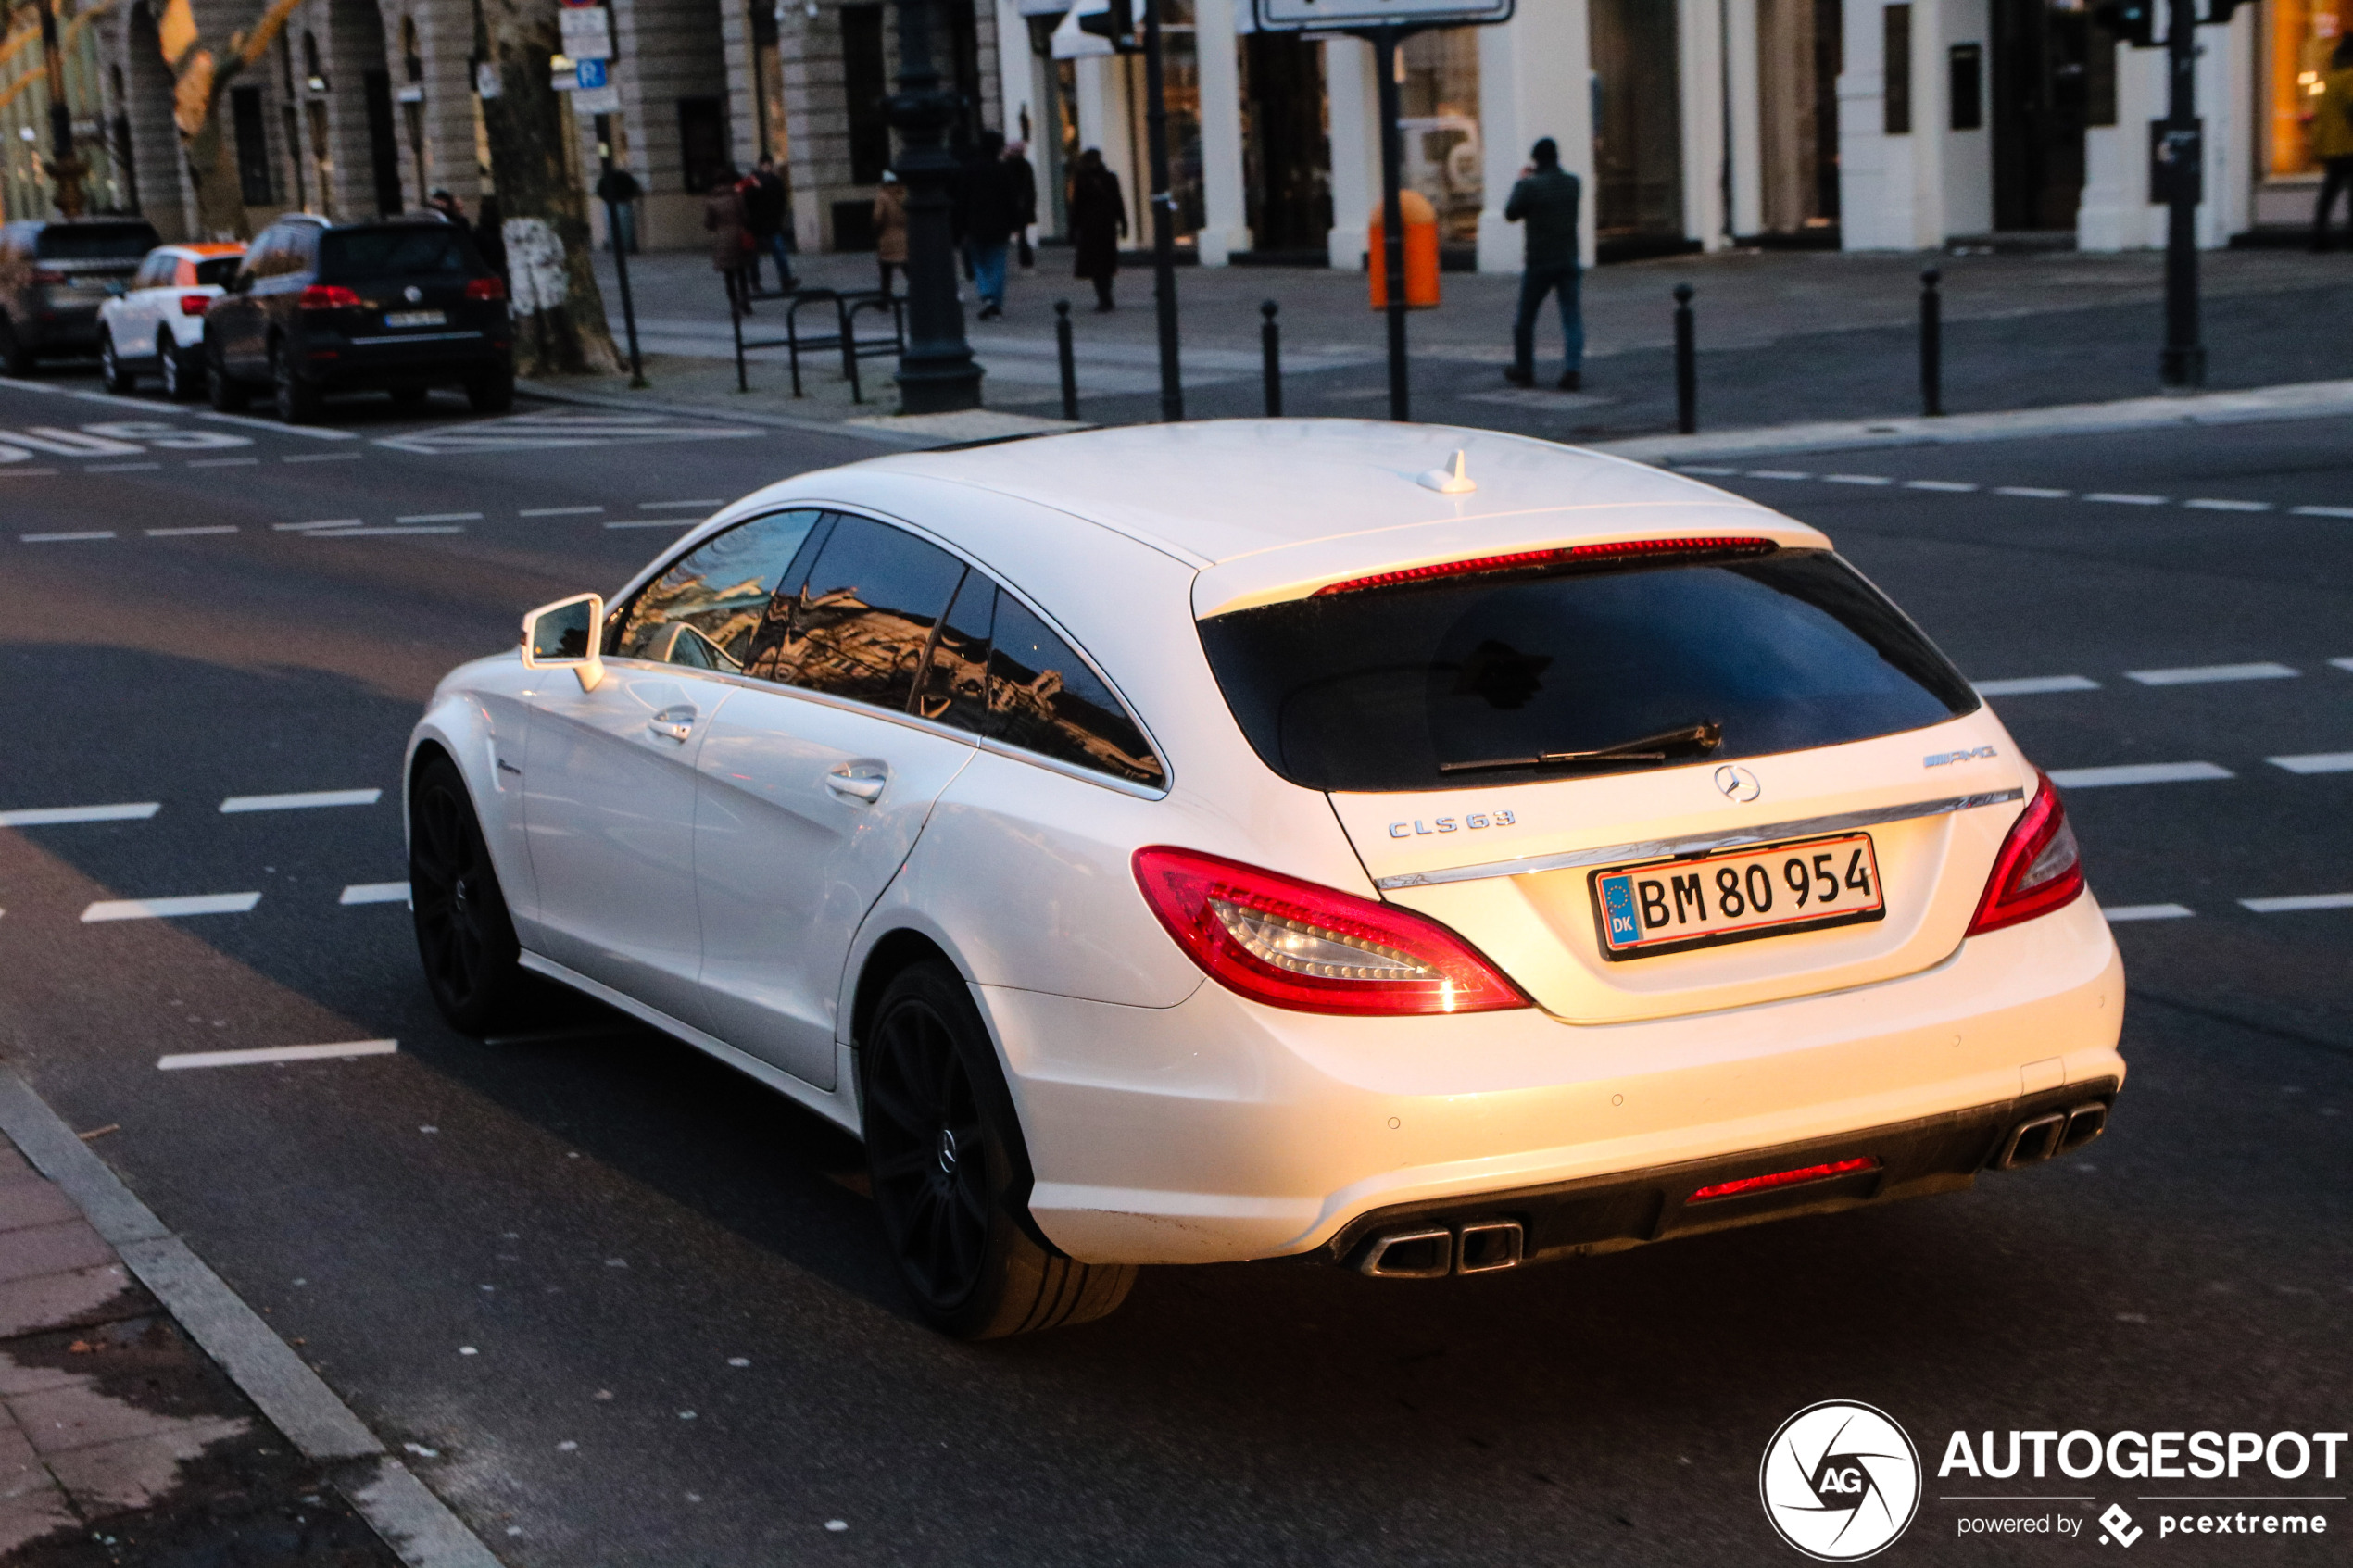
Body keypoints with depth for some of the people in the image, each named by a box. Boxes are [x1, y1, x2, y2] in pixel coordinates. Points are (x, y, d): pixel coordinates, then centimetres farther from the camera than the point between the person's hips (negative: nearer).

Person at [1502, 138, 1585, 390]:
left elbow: (1511, 214, -3)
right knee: (1572, 317, 4)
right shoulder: (1573, 183, 2)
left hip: (1539, 262, -3)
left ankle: (1524, 370, 20)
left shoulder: (1529, 186, -14)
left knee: (1526, 318, 12)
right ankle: (1574, 370, -8)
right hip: (1569, 259, 3)